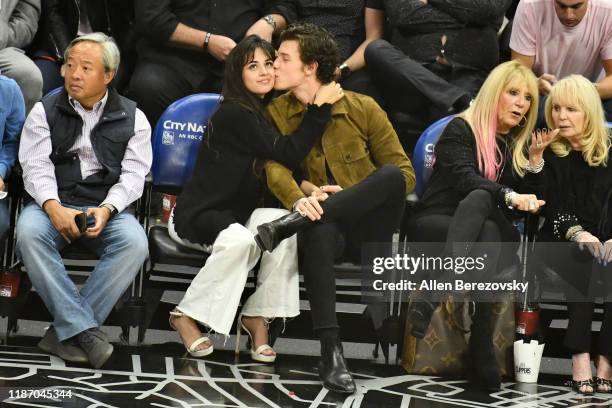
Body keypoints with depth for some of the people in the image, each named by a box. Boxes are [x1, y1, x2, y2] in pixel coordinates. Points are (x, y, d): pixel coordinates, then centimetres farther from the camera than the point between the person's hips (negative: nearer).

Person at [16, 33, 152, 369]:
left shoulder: (132, 118, 11)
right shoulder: (45, 111, 11)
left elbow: (133, 174, 2)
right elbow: (36, 167, 0)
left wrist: (107, 209, -18)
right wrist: (54, 208, -20)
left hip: (106, 207, 0)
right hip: (53, 204, 0)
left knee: (135, 242, -32)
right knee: (29, 232, -35)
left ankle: (65, 331, -28)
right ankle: (85, 330, -35)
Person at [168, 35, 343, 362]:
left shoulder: (266, 112, 9)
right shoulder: (235, 114, -17)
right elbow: (288, 154, -22)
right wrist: (320, 106, -20)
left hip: (239, 214, 7)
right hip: (197, 215, -7)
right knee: (238, 239, -38)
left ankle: (257, 316, -14)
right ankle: (186, 315, -20)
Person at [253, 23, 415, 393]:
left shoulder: (363, 109, 2)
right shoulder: (276, 113, 8)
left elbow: (404, 175, 1)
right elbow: (275, 168, -9)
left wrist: (353, 195, -16)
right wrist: (302, 196, -31)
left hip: (368, 226, 0)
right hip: (324, 220, 0)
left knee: (391, 175, -31)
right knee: (318, 230, -39)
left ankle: (289, 225, -34)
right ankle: (331, 352, -44)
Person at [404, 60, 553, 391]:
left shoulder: (519, 145, 17)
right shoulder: (461, 129, 2)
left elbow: (533, 204, 15)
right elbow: (464, 179, -17)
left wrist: (535, 160, 1)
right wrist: (509, 196, -32)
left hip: (494, 233, 3)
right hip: (436, 225, -3)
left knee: (479, 200, -31)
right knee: (488, 233, -35)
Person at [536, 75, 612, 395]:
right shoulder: (548, 152, 4)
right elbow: (551, 209, -3)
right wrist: (577, 233, -23)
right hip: (560, 242, -1)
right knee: (584, 261, -33)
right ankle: (580, 355, -34)